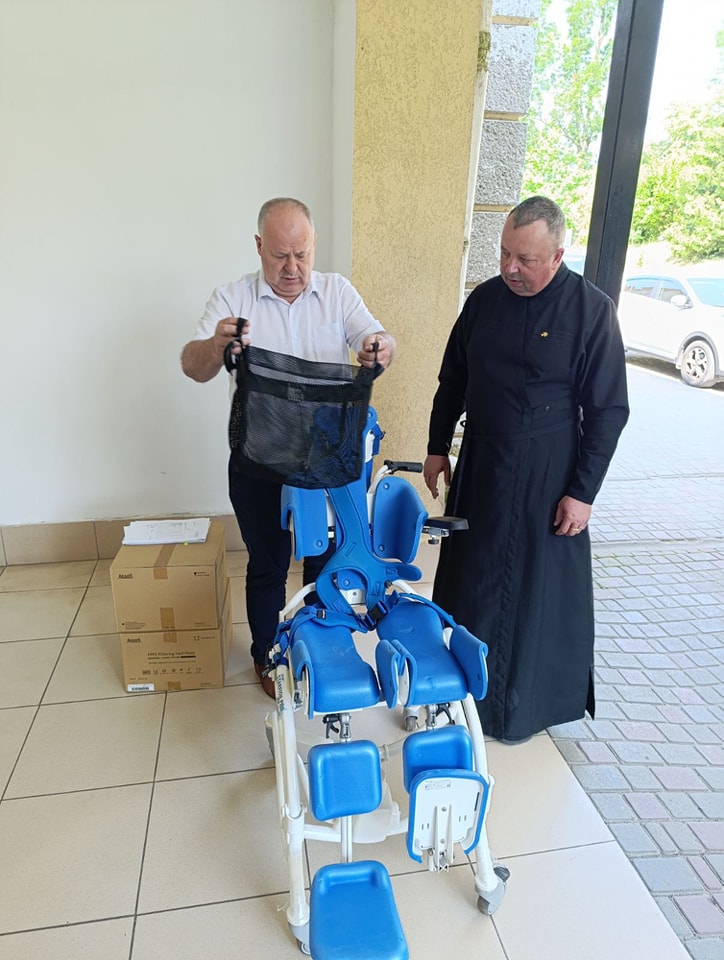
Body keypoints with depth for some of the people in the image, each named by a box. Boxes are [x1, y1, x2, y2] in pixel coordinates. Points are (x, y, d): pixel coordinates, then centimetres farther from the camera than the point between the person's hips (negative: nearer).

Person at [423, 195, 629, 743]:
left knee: (539, 590, 7)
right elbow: (453, 380, 11)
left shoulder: (591, 309, -12)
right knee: (468, 576, 15)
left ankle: (525, 705, 29)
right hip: (479, 466, 5)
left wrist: (583, 491, -12)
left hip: (547, 474, -4)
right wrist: (438, 448, 10)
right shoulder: (485, 298, 1)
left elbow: (608, 410, -10)